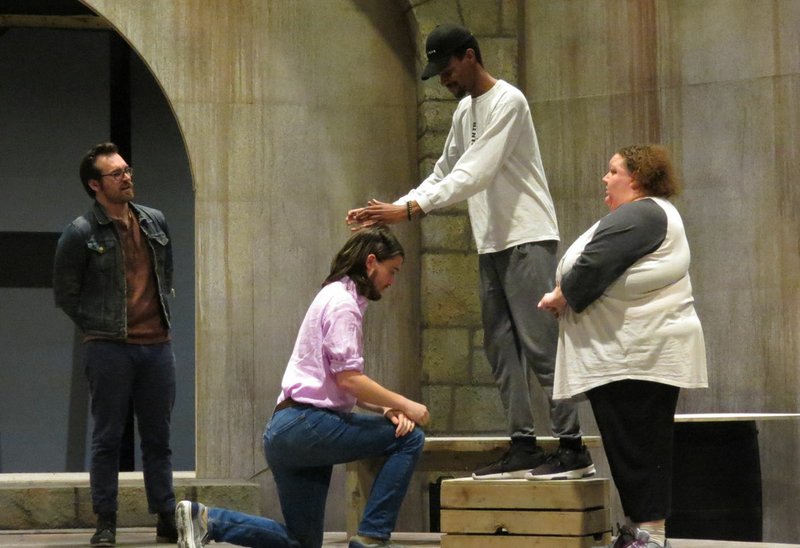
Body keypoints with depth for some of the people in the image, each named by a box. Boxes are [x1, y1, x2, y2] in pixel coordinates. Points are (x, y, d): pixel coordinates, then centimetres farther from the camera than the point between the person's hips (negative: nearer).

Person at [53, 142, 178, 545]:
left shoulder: (155, 222, 9)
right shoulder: (81, 233, -6)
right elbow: (65, 293, 1)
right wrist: (100, 329, 1)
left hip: (157, 346, 4)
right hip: (109, 349, -4)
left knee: (158, 437, 8)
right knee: (107, 438, 0)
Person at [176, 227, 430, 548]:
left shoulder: (337, 297, 22)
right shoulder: (342, 302, -9)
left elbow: (344, 386, 19)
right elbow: (348, 378, -18)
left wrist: (386, 409, 4)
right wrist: (403, 406, -11)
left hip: (285, 432, 10)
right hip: (305, 424, -10)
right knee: (409, 438, -11)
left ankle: (205, 520, 5)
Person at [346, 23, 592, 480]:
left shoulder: (507, 102, -13)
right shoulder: (465, 109, 16)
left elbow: (476, 174, -21)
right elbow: (444, 174, 20)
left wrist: (410, 210, -24)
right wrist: (390, 210, 6)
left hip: (528, 239, -9)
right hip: (492, 244, 9)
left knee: (541, 344, -11)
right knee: (502, 349, 6)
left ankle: (573, 449, -9)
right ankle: (524, 446, 9)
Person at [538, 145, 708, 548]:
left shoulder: (635, 216, -13)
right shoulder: (654, 213, 22)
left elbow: (592, 267, -20)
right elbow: (611, 274, 24)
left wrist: (560, 298, -3)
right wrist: (569, 297, 10)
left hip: (637, 353, -11)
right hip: (640, 351, 11)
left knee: (636, 445, -10)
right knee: (640, 444, 11)